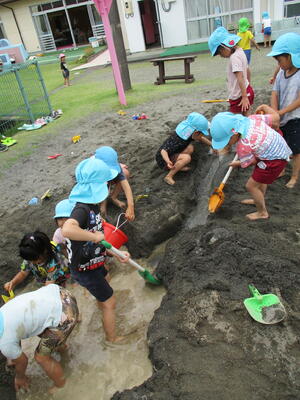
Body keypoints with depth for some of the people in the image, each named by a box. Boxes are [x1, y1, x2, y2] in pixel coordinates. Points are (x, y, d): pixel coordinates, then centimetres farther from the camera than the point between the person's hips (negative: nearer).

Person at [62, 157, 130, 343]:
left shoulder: (93, 206, -4)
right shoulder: (82, 209, -34)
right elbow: (67, 230, -56)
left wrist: (116, 253, -3)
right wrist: (94, 236, -41)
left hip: (94, 262, 9)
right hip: (85, 270, -9)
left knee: (104, 280, 38)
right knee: (110, 303, 10)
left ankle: (101, 304, 70)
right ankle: (112, 338, 36)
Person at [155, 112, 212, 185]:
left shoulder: (190, 134, -4)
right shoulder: (178, 140, -32)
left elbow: (201, 138, 17)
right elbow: (163, 151, -37)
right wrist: (168, 161, -55)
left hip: (172, 155, 8)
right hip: (163, 160, -8)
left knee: (190, 148, -9)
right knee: (187, 157, -29)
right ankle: (169, 177, -18)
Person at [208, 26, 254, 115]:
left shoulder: (234, 57, -20)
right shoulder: (240, 52, 9)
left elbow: (240, 77, -26)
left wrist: (244, 97, -29)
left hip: (239, 95, -9)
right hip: (247, 90, 9)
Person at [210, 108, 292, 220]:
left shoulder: (243, 146, -29)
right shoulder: (252, 118, -14)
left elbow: (252, 162, -11)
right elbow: (275, 117, -5)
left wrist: (238, 163, 8)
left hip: (274, 161, -9)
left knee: (251, 186, 3)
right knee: (260, 178, 29)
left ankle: (262, 212, 23)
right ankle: (259, 200, 53)